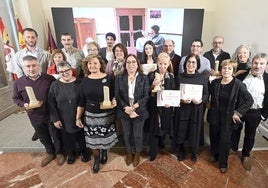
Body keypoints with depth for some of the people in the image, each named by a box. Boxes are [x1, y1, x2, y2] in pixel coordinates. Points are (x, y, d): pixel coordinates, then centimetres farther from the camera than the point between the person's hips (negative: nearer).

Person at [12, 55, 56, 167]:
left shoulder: (50, 79, -14)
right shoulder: (18, 83, -7)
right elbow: (16, 98, 6)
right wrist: (24, 104, -14)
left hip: (52, 114, -2)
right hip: (35, 117, 3)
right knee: (43, 137, 23)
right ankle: (50, 153, 48)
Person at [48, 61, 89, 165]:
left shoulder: (79, 83, -10)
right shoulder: (55, 85, -7)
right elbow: (51, 104, -4)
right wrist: (55, 119, -7)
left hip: (79, 118, 0)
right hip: (64, 120, 1)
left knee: (82, 136, 17)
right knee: (68, 138, 17)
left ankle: (83, 152, 45)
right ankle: (71, 154, 45)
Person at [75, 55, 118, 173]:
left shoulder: (109, 78, -10)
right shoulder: (85, 80, -3)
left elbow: (114, 96, -2)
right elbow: (81, 101, 2)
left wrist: (114, 102, -24)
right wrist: (78, 118, 2)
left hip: (106, 115, -1)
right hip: (90, 116, 2)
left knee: (106, 138, 16)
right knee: (93, 140, 14)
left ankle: (104, 152, 49)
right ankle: (96, 160, 40)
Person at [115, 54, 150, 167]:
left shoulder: (144, 78, -4)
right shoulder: (119, 78, 0)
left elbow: (146, 96, -8)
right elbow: (117, 95, -5)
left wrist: (134, 106, -20)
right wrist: (127, 108, -16)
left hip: (139, 111, -1)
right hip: (124, 111, 2)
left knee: (137, 134, 11)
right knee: (127, 134, 17)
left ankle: (137, 154, 39)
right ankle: (129, 153, 43)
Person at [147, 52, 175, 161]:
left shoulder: (171, 77, -1)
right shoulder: (151, 75, -5)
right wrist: (153, 85, -22)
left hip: (166, 108, 2)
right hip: (154, 107, -1)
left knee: (163, 127, 17)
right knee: (154, 129, 5)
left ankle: (161, 144, 45)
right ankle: (153, 152, 21)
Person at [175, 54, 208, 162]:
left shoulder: (202, 78, 0)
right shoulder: (179, 77, 0)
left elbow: (206, 94, 3)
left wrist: (201, 100, -18)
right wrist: (182, 100, -18)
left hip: (197, 110, 0)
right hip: (182, 109, 0)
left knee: (195, 131, 8)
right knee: (181, 130, 8)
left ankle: (193, 152, 34)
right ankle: (181, 151, 34)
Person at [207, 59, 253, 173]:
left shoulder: (238, 85, -14)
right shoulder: (215, 82, -3)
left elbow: (249, 100, -11)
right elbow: (208, 95, 13)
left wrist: (238, 113, -13)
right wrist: (209, 105, 5)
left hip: (228, 118, -3)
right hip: (215, 115, 3)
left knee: (225, 140, 7)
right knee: (214, 136, 17)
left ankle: (223, 163, 28)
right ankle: (214, 155, 43)